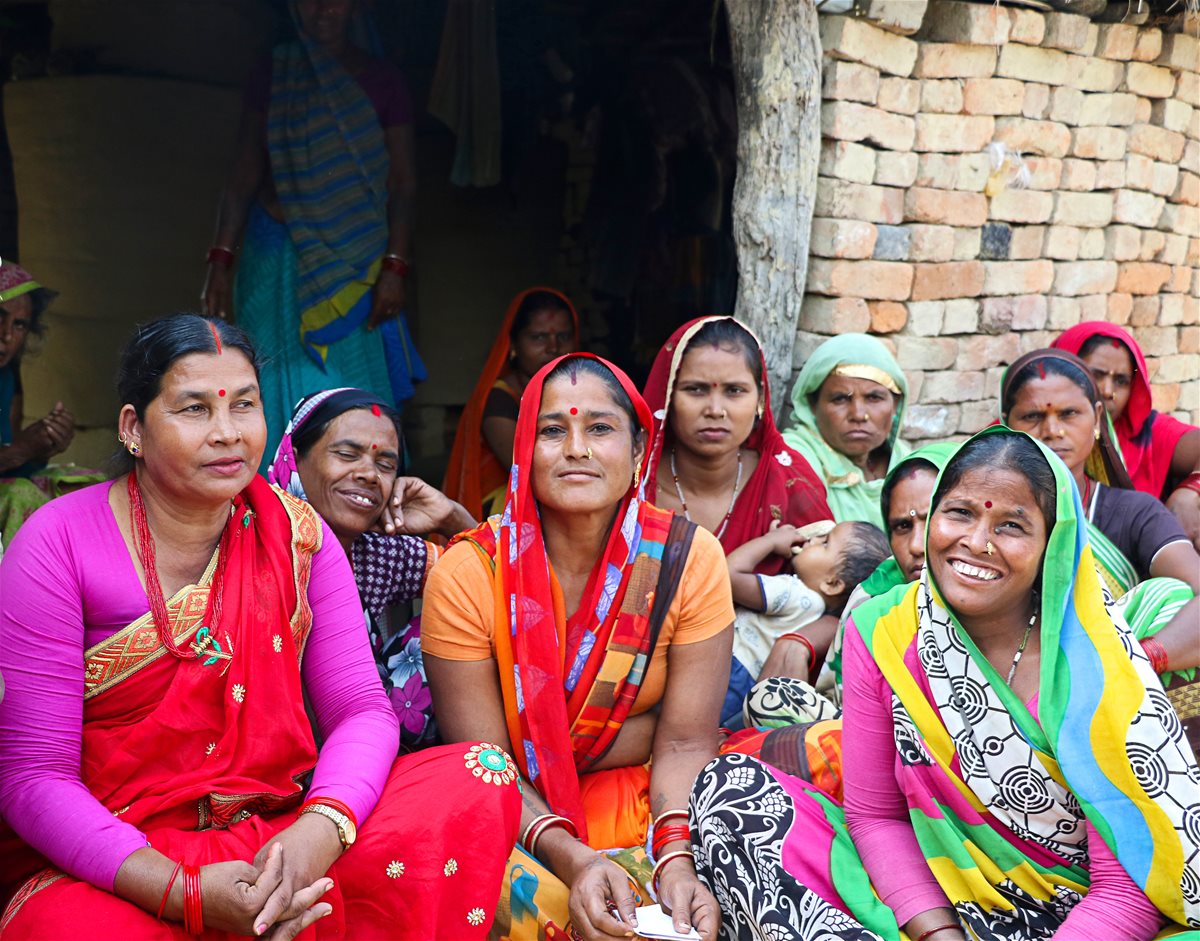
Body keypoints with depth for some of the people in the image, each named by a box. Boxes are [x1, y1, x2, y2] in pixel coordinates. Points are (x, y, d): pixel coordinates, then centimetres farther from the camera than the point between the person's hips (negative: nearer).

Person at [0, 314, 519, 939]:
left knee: (480, 780, -18)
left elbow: (362, 709, -1)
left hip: (276, 840, 5)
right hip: (115, 874, -4)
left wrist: (319, 831, -25)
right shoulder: (60, 545, -7)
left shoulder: (297, 535, 5)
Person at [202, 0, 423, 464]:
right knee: (280, 388, 1)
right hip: (275, 259, 2)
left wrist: (394, 267, -9)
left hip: (353, 265, -1)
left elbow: (403, 185, 1)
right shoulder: (270, 79, 9)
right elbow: (244, 176, 7)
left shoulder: (383, 82, 5)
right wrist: (221, 258, 0)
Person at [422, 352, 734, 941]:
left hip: (644, 803, 1)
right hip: (517, 818, -1)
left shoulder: (686, 557, -7)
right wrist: (573, 858, -29)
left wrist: (678, 859, -27)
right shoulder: (467, 573, -12)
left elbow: (684, 744, -9)